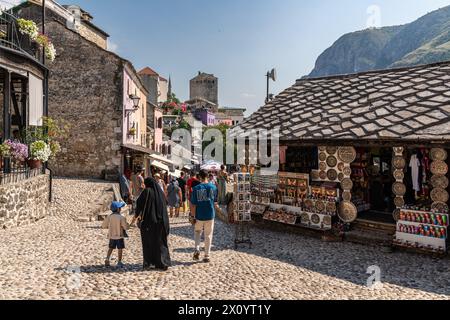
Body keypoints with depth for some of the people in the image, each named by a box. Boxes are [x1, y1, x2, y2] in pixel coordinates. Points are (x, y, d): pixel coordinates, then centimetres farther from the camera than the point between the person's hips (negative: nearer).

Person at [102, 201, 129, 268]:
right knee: (120, 249, 6)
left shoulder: (109, 217, -2)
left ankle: (107, 259, 8)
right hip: (119, 236, -4)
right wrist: (127, 225, 6)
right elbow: (126, 227, -16)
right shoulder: (121, 217, -16)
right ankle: (119, 262, 8)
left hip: (111, 236, 4)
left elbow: (103, 226, 4)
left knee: (111, 248, 20)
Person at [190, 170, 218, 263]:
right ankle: (207, 256, 15)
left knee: (198, 232, 22)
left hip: (199, 215, -1)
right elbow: (215, 201, 6)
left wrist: (192, 216, -1)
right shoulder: (213, 187, -5)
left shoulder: (196, 188, -10)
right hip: (210, 215, 1)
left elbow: (193, 204, -9)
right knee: (208, 235, 10)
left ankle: (197, 249, 5)